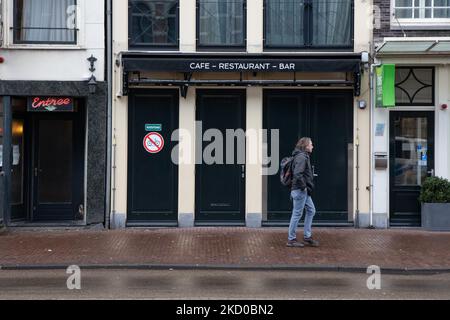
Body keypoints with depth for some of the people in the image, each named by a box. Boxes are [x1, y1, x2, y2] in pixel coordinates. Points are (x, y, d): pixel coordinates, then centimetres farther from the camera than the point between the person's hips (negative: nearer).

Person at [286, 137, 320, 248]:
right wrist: (303, 186, -19)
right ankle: (291, 239, 6)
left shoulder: (303, 156, 16)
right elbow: (297, 174, -28)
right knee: (297, 214, -3)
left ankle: (307, 237, 20)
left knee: (311, 210, 15)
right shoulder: (301, 157, -16)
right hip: (300, 190, -11)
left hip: (304, 191, 11)